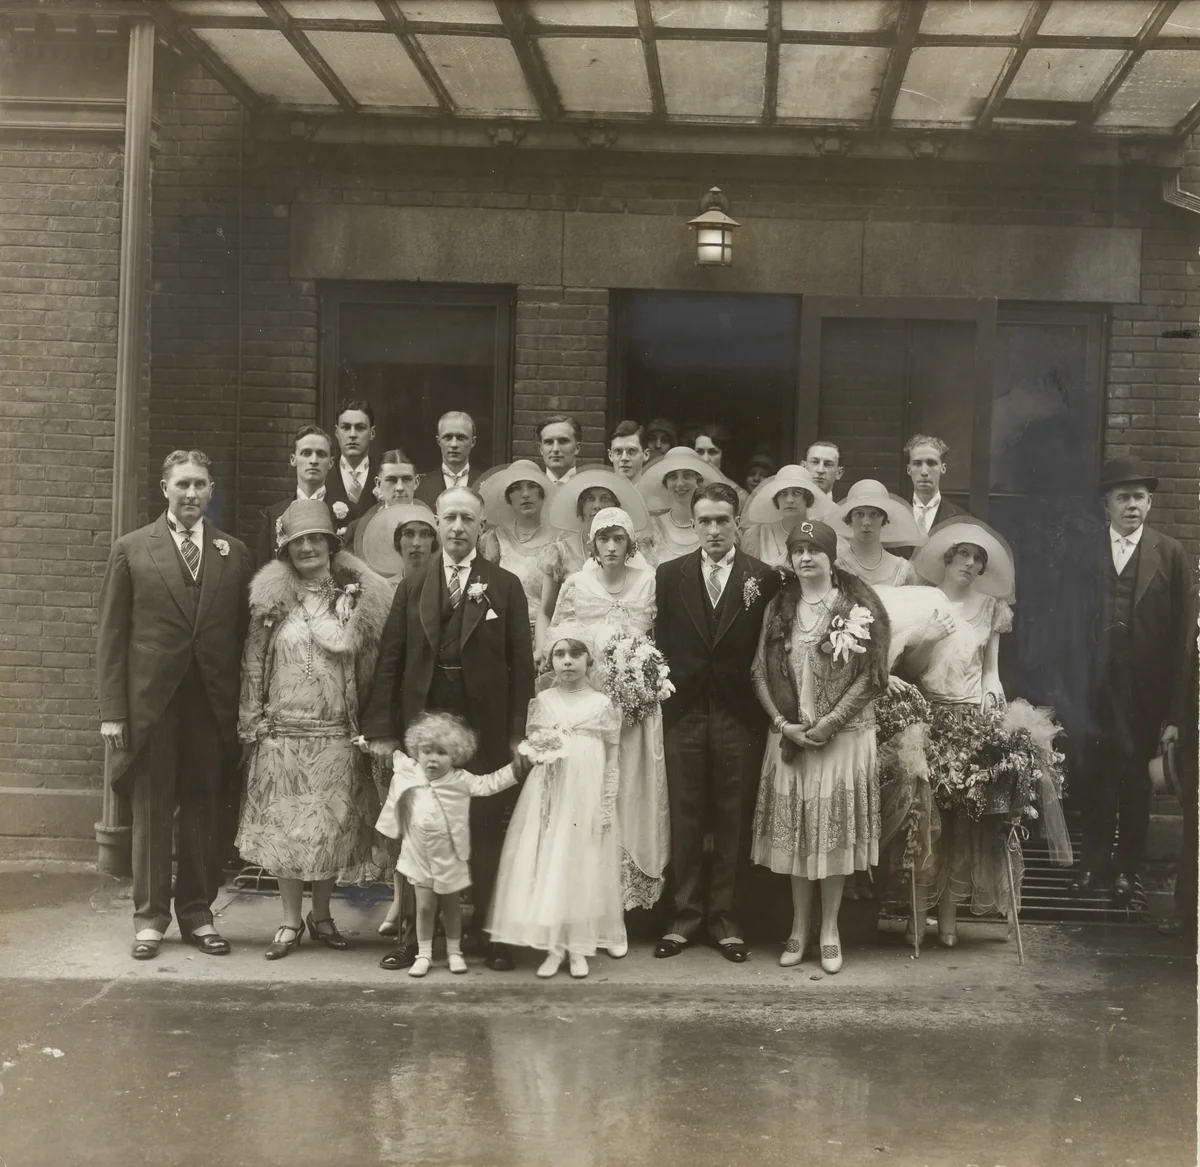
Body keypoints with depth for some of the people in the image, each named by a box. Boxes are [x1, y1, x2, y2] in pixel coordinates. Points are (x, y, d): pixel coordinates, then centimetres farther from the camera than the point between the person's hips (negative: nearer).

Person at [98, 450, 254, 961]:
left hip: (212, 703, 2)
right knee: (151, 811, 4)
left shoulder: (235, 554, 8)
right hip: (150, 702, -1)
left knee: (204, 809, 6)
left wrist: (248, 707, 0)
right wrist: (112, 710, -5)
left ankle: (197, 913, 18)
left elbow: (245, 633, 7)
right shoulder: (131, 550, 4)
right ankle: (150, 918, 14)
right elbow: (111, 635, 2)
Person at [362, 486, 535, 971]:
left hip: (486, 731, -1)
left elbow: (521, 664, 0)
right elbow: (389, 662, 5)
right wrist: (381, 730, -1)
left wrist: (518, 733, -6)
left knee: (486, 836, 4)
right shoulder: (411, 587, 7)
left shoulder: (505, 587, 3)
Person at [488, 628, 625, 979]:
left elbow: (611, 759, 3)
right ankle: (553, 946, 6)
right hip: (548, 796, 1)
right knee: (548, 866, -1)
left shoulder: (602, 704, 1)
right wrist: (537, 750, -11)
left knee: (583, 867, 0)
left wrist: (607, 805, -1)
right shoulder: (542, 702, 5)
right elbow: (530, 744, 13)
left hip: (587, 800, -1)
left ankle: (579, 947, 9)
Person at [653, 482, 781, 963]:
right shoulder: (670, 575, 6)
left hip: (739, 715, -1)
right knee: (684, 819, 6)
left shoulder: (764, 577, 1)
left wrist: (768, 707, -6)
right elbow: (661, 643, 7)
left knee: (735, 822, 4)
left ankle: (727, 920, 14)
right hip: (684, 712, 1)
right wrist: (667, 689, -1)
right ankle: (686, 917, 15)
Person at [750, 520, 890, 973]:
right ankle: (798, 928, 17)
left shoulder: (857, 607, -4)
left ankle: (829, 930, 13)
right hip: (789, 736, 3)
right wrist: (784, 723, -8)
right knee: (793, 830, 6)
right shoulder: (779, 609, 7)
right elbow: (761, 672, 5)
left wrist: (829, 722, -13)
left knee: (834, 828, 1)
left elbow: (870, 673, -8)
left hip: (843, 735, -3)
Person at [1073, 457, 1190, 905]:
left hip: (1145, 689, 0)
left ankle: (1126, 867, 16)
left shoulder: (1170, 555, 2)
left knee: (1136, 779, 5)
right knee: (1097, 775, 2)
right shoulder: (1087, 550, 4)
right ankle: (1094, 863, 13)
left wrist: (1174, 692, -3)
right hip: (1096, 684, 1)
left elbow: (1182, 627, 1)